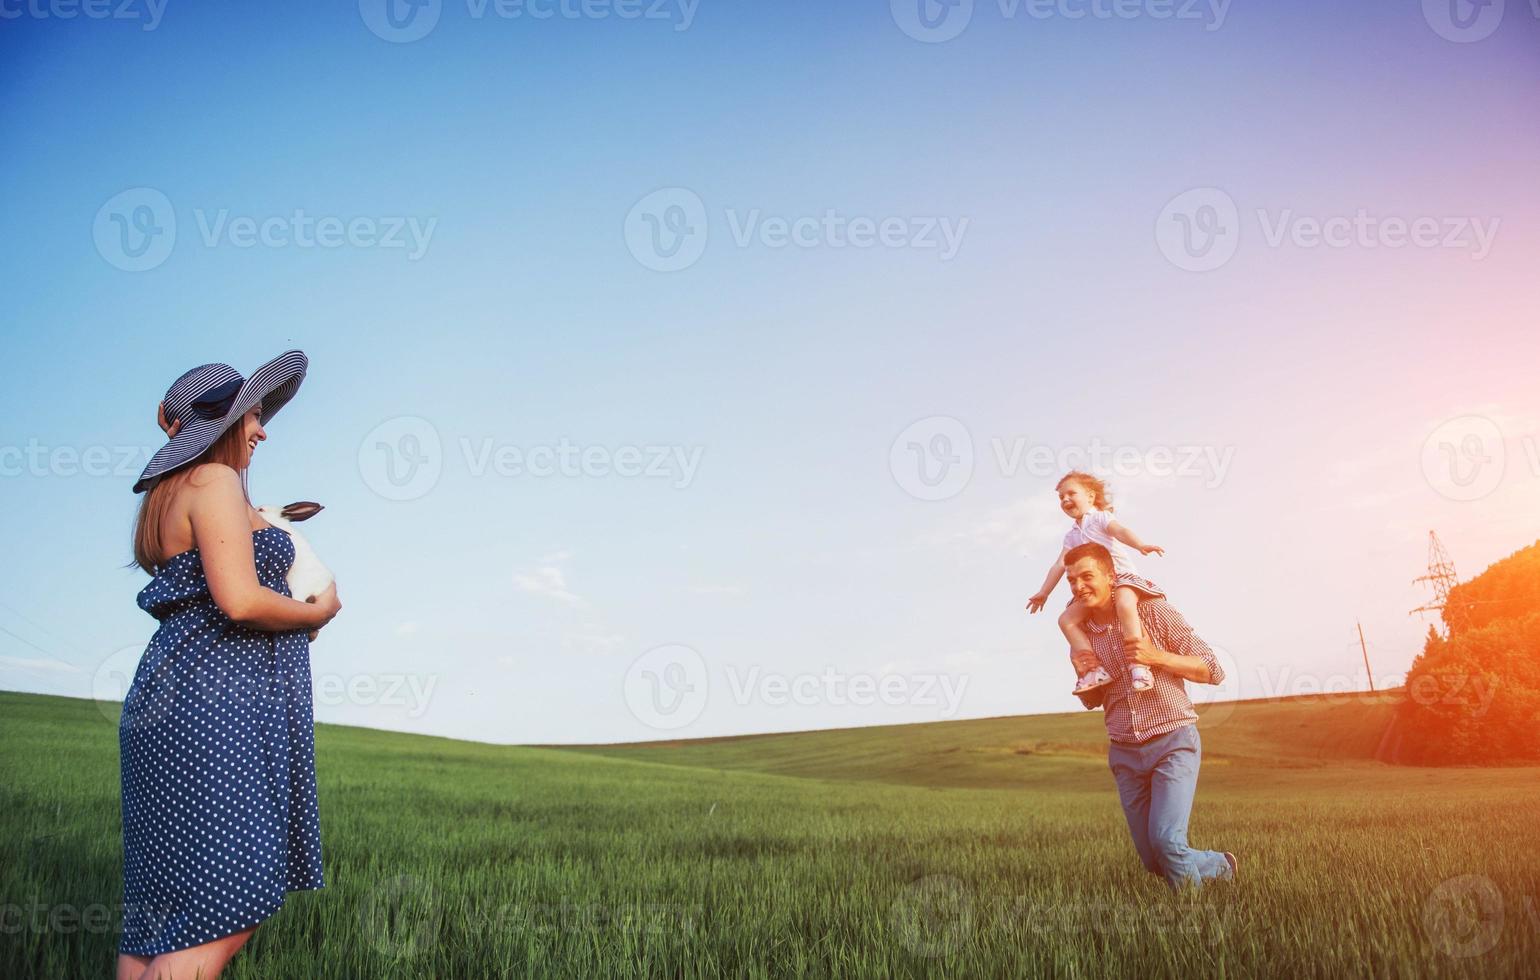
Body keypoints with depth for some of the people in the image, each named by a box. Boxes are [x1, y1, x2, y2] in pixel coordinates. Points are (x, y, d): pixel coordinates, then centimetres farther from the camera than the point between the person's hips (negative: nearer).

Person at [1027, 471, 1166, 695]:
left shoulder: (1100, 517, 3)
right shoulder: (1071, 536, 23)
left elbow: (1121, 531, -16)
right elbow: (1059, 565, 24)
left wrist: (1140, 545, -35)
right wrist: (1044, 592, 19)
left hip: (1122, 575, -7)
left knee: (1124, 604, -39)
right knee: (1067, 618, -13)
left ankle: (1139, 664, -40)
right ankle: (1094, 668, -21)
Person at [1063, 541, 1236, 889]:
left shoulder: (1154, 612, -8)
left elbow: (1213, 670, -7)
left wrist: (1156, 657, -21)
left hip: (1173, 742, -5)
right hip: (1124, 753, 5)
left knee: (1167, 841, -20)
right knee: (1153, 861, 7)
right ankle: (1219, 866, 35)